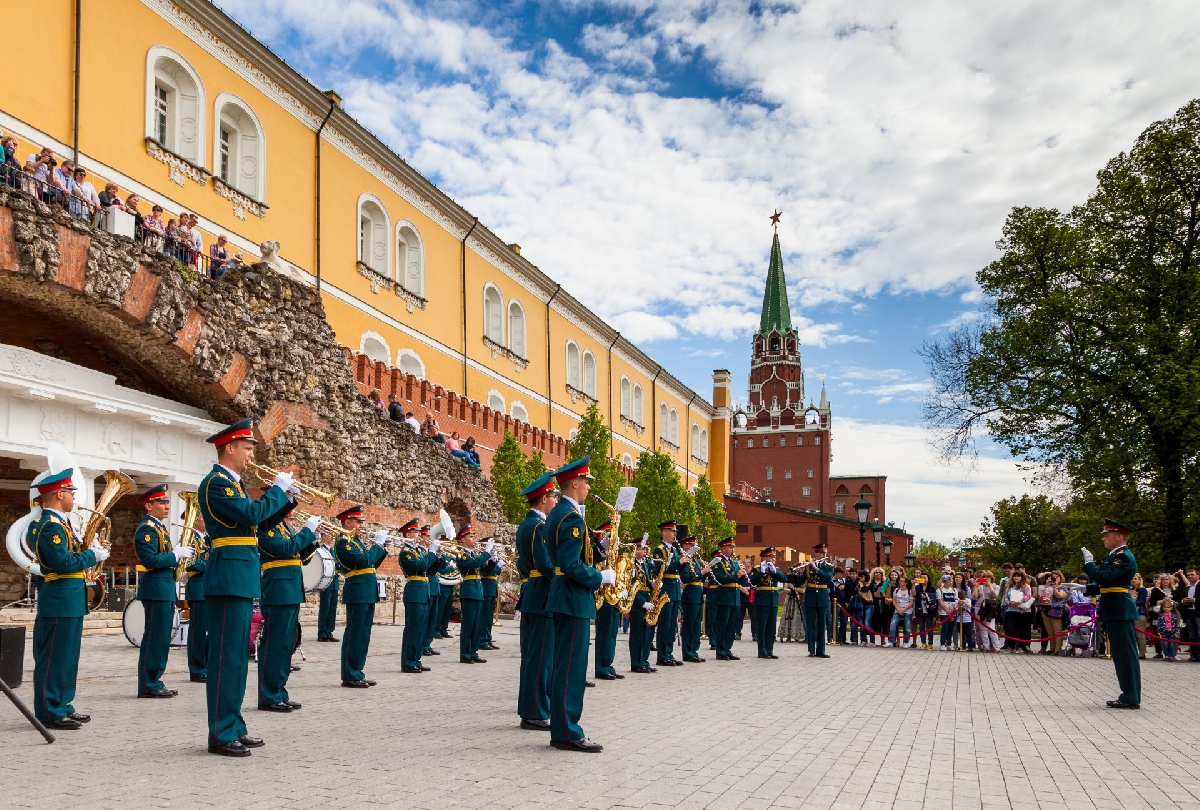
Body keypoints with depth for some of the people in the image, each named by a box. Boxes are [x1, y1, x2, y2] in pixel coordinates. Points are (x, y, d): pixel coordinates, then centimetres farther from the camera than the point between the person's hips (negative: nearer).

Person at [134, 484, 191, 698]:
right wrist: (177, 554, -18)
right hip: (156, 590, -10)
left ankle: (154, 682, 18)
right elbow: (150, 560, -23)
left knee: (162, 638, 12)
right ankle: (149, 685, 0)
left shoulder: (159, 528, 18)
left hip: (165, 589, 10)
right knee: (154, 638, -5)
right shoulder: (146, 529, -12)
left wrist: (179, 553, 8)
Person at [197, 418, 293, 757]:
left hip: (242, 579, 10)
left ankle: (234, 727, 20)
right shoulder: (215, 482, -11)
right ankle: (221, 735, -1)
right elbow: (252, 514, -23)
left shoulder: (231, 483, 19)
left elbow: (257, 519, 20)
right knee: (226, 655, -6)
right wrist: (278, 489, -9)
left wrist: (283, 496, 9)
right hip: (229, 578, -10)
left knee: (237, 655, 13)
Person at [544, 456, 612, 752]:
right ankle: (568, 733, -1)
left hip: (564, 596, 11)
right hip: (574, 599, -11)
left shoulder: (557, 513, 15)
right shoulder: (571, 517, -17)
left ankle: (561, 729, 18)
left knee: (564, 666, 13)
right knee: (572, 667, -6)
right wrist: (602, 578, -13)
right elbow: (571, 565, -24)